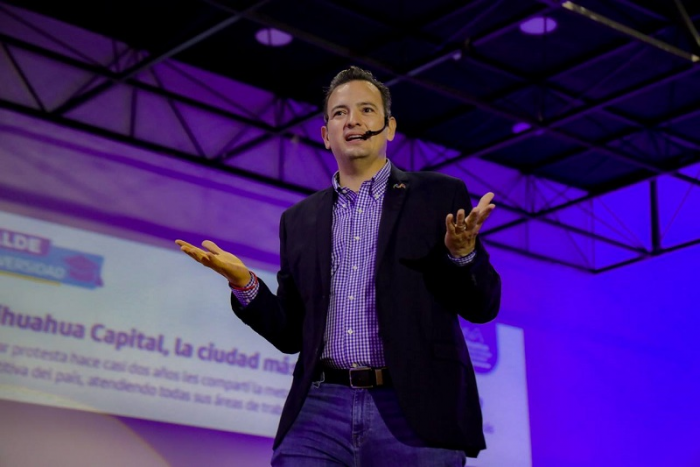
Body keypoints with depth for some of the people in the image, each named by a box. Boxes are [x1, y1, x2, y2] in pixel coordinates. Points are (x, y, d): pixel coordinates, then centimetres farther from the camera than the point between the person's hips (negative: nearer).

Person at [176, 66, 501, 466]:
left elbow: (483, 307, 4)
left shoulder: (439, 196, 8)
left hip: (414, 414, -2)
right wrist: (244, 283, 0)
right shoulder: (300, 219, 17)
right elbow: (291, 333, 17)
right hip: (320, 411, 3)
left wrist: (462, 252, -16)